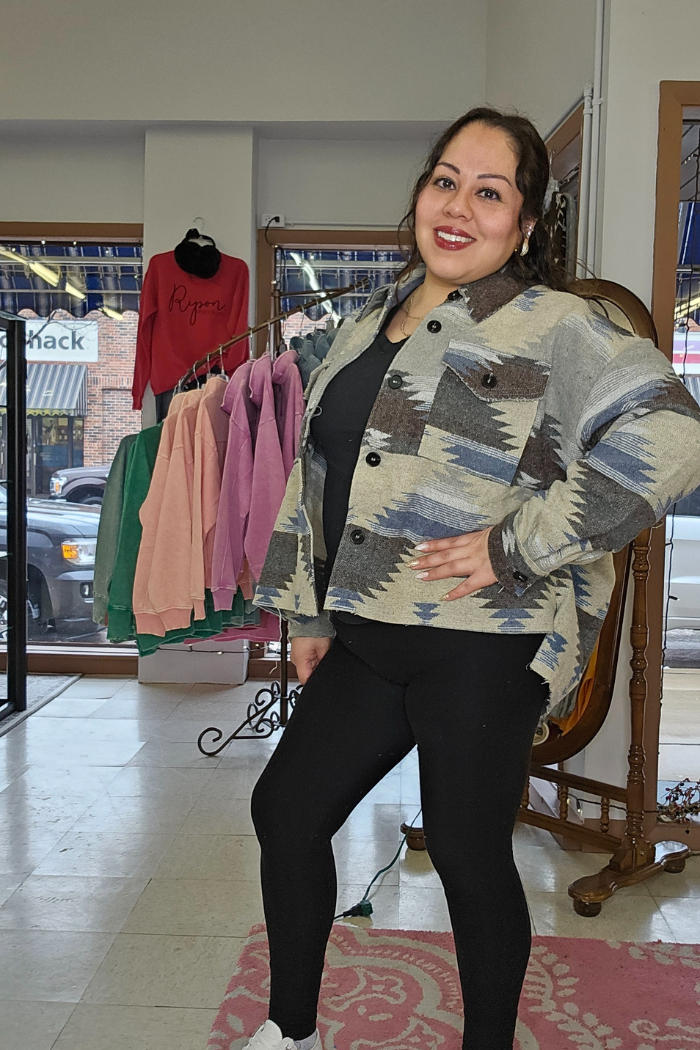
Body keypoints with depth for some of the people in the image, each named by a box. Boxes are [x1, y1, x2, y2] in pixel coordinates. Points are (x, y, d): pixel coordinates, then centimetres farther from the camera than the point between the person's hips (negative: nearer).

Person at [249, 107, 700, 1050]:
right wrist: (309, 613, 17)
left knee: (468, 852, 5)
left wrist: (516, 546, -21)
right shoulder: (369, 324, 15)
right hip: (368, 637, 8)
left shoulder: (551, 325, -7)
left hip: (479, 643, -7)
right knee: (285, 808, 12)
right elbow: (317, 473, 19)